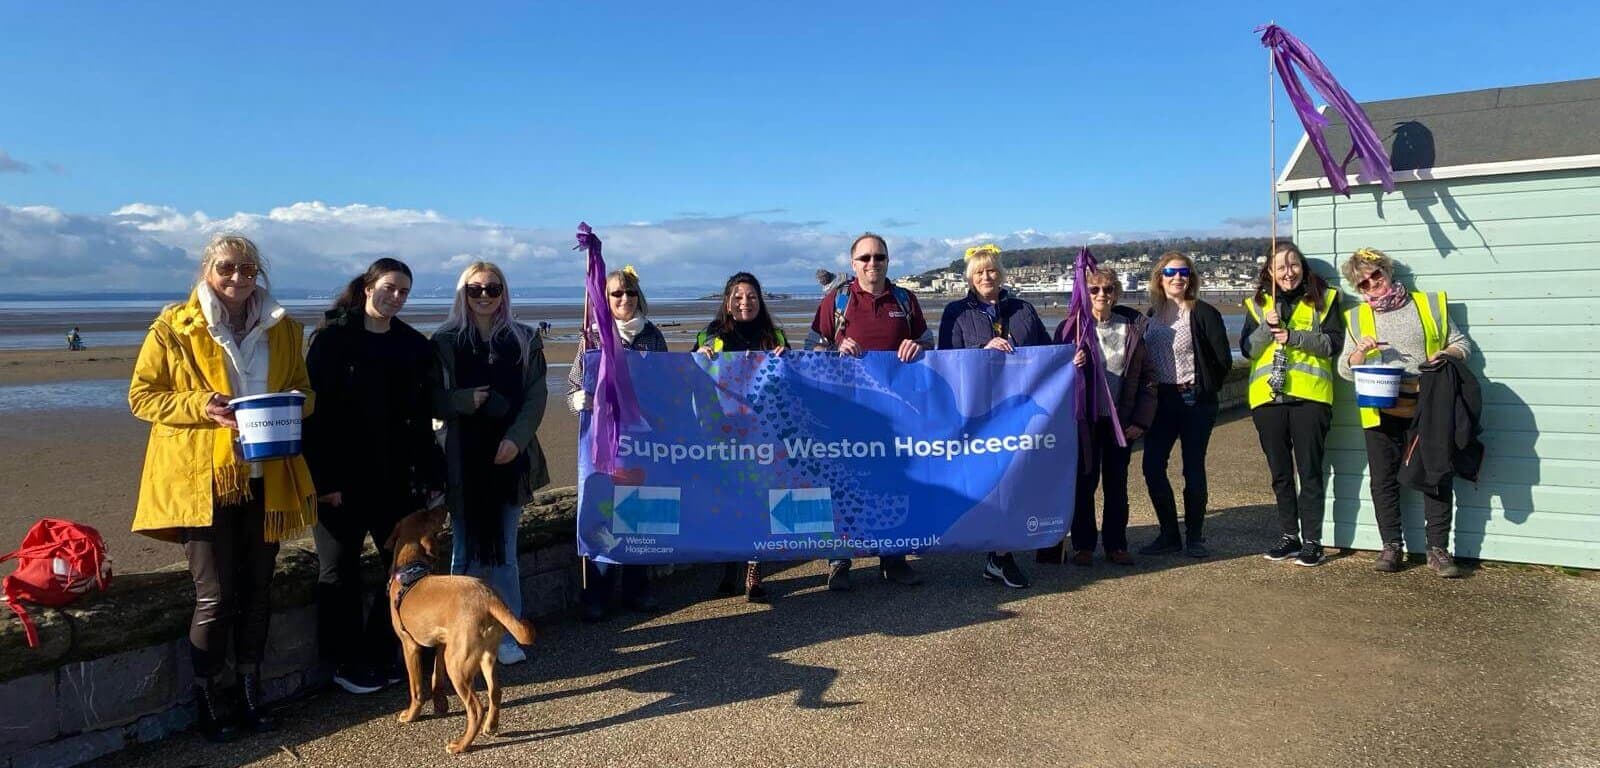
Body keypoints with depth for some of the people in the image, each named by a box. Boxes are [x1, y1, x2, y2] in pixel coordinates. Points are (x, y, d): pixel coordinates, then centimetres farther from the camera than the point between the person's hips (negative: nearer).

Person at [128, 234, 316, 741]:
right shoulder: (173, 328, -2)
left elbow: (304, 390, 17)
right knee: (215, 596, -3)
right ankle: (205, 700, 17)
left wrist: (295, 403, -7)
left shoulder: (283, 329, 9)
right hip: (201, 480, -4)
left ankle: (250, 692, 25)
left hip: (265, 477, 4)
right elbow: (142, 396, -1)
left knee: (257, 589, 10)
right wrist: (201, 407, -18)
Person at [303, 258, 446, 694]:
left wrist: (433, 478, 4)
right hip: (342, 479, -4)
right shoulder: (332, 339, -5)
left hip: (396, 478, 5)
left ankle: (382, 656, 21)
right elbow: (315, 411, -11)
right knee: (340, 572, 6)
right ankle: (346, 664, 19)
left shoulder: (414, 346, 8)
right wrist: (324, 479, -16)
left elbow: (423, 419, 8)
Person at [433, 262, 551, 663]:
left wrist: (516, 439, -12)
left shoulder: (524, 340, 6)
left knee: (504, 550, 7)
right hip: (463, 460, -1)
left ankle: (507, 636, 14)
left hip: (510, 457, 1)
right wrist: (467, 400, -18)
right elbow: (434, 401, 0)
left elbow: (536, 396, 1)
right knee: (466, 551, 3)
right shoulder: (445, 341, 3)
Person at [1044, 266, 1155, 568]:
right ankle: (1083, 546, 13)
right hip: (1085, 418, -2)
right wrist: (1071, 366, -21)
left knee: (1117, 483, 9)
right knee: (1084, 482, 3)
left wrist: (1141, 420, -1)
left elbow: (1147, 377, 6)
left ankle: (1116, 545, 18)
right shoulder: (1071, 328, -1)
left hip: (1121, 420, 2)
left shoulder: (1132, 328, 4)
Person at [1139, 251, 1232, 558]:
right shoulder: (1151, 315, 9)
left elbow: (1223, 359, -6)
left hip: (1195, 400, -4)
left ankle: (1194, 538, 15)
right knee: (1152, 466, -1)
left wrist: (1204, 387, 0)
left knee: (1193, 469, 1)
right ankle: (1169, 535, 13)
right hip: (1162, 400, 5)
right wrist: (1149, 389, 7)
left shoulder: (1204, 313, -6)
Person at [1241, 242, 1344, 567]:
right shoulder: (1257, 304, 11)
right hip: (1267, 395, 3)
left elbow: (1333, 342, -4)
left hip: (1309, 394, -3)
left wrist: (1293, 336, -15)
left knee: (1310, 471, -1)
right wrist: (1267, 328, -12)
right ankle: (1289, 537, 20)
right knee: (1280, 472, 10)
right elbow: (1247, 349, 4)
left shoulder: (1324, 298, 6)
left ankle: (1312, 541, 6)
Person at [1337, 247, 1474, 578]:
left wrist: (1446, 354, -10)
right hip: (1381, 411, 1)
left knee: (1438, 477, -1)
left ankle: (1438, 549, 9)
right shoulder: (1357, 317, 12)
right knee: (1384, 480, 4)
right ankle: (1392, 546, 16)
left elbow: (1462, 343, 12)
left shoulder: (1430, 305, 9)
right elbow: (1345, 370, 11)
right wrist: (1360, 352, -10)